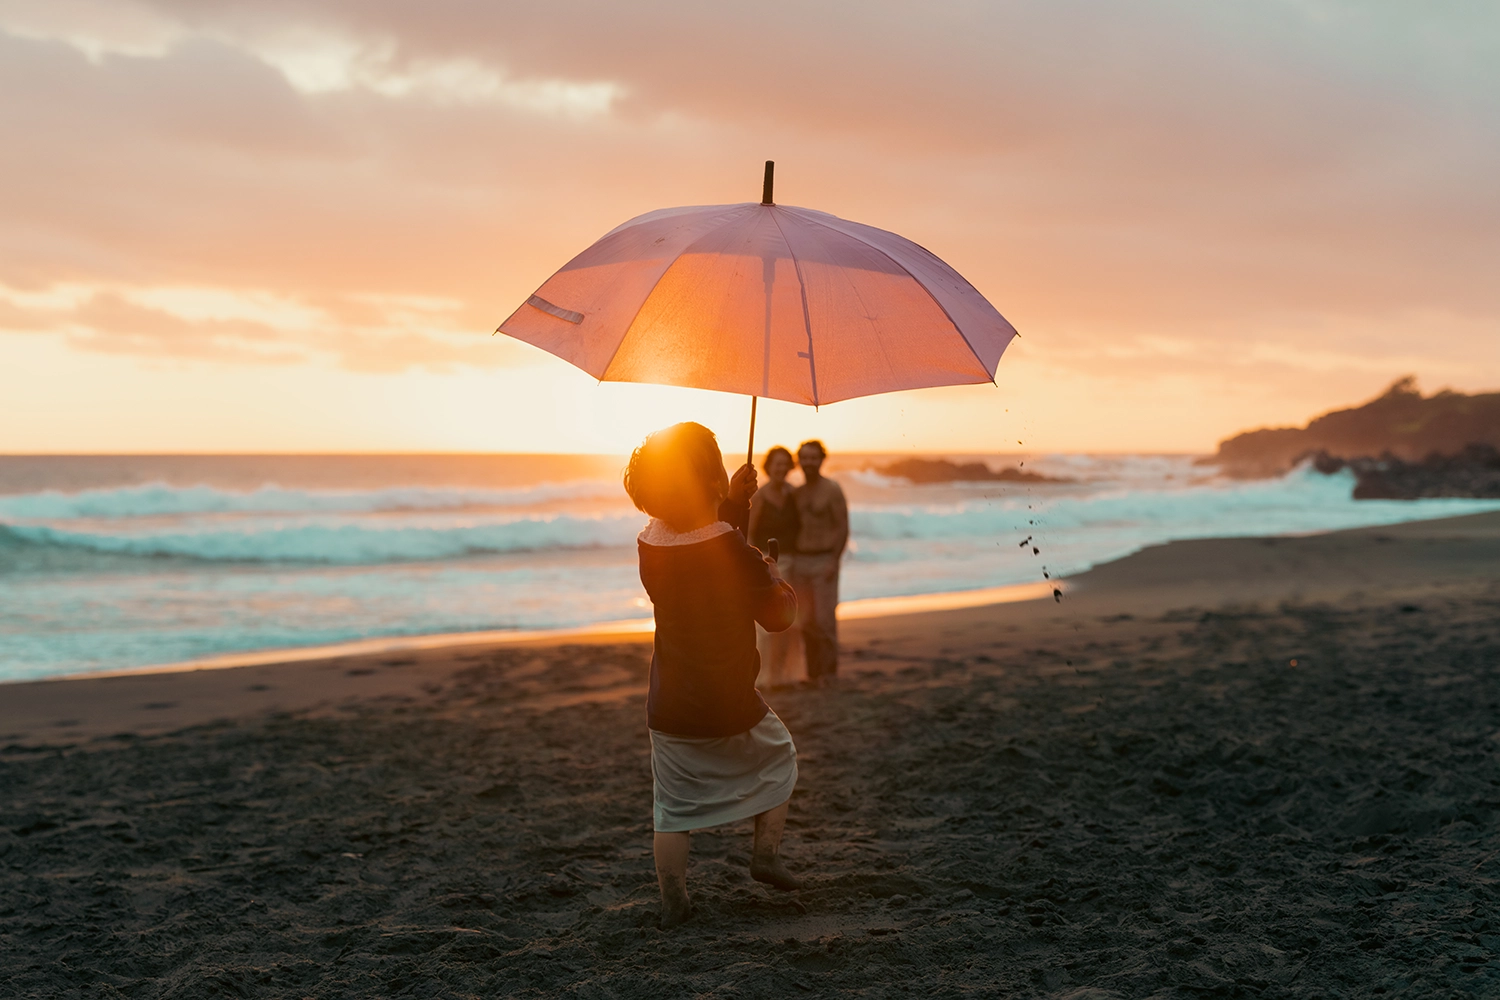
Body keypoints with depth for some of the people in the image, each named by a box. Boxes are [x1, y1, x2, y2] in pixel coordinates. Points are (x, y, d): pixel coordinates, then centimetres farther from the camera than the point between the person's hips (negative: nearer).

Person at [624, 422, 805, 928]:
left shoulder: (649, 544, -5)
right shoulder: (736, 552, -21)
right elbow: (779, 617, -9)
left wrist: (728, 506, 19)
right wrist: (774, 574, 9)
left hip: (669, 711, 4)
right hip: (732, 707, -3)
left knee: (672, 807, 14)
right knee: (779, 757, 26)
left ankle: (673, 899, 16)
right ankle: (766, 851, 24)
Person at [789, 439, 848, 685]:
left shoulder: (832, 490, -7)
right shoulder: (796, 493, 11)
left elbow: (843, 527, -10)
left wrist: (834, 562, -17)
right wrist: (790, 560, 9)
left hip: (824, 561, -6)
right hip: (800, 561, 6)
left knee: (824, 620, -8)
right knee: (806, 621, 6)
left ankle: (829, 672, 5)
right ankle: (813, 672, 15)